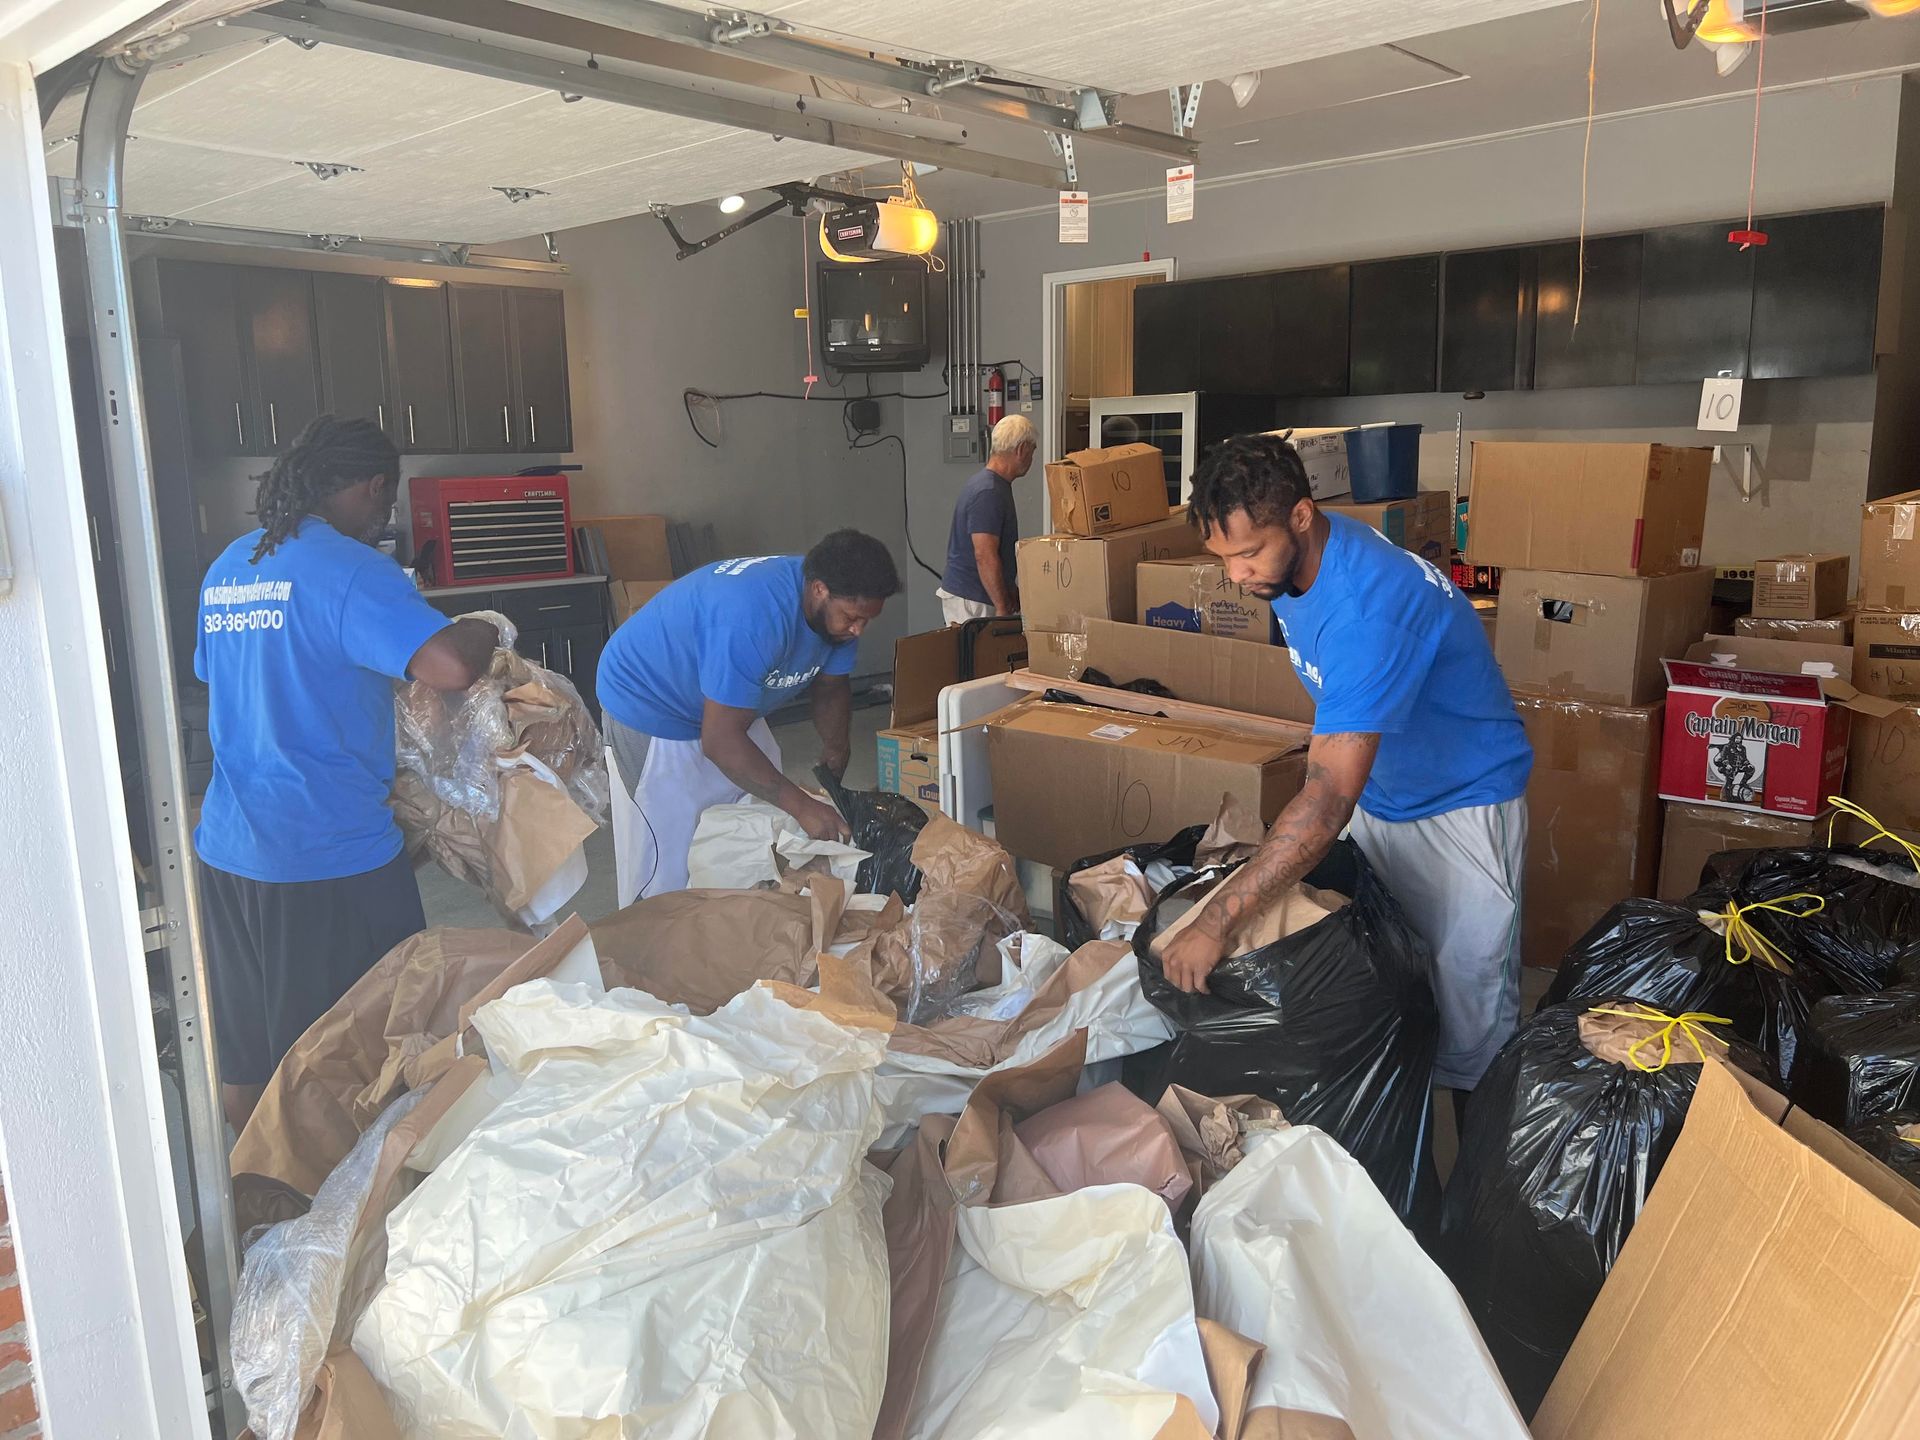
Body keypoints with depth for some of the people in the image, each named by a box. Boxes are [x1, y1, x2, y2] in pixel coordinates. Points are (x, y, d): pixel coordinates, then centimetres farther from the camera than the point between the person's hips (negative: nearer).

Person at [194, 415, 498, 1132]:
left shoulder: (227, 567, 10)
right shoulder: (349, 568, -15)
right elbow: (449, 666, -30)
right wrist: (483, 632, -8)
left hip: (227, 849, 8)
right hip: (332, 857, -8)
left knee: (245, 1054, 20)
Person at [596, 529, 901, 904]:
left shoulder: (836, 608, -14)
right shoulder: (752, 618, -39)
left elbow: (832, 686, 3)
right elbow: (720, 740, -37)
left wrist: (836, 744, -13)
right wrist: (802, 806, -35)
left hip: (732, 705, 8)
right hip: (649, 703, -8)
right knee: (669, 860, -6)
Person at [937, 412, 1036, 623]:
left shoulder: (997, 486, 14)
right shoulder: (988, 493, -19)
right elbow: (985, 556, -24)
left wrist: (1011, 593, 21)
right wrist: (1002, 608, -21)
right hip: (971, 601, -10)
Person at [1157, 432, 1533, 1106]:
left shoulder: (1367, 608, -36)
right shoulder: (1291, 561, -8)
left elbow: (1329, 798, -40)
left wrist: (1216, 922, -40)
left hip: (1463, 805, -8)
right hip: (1378, 795, 8)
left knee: (1469, 1011, -2)